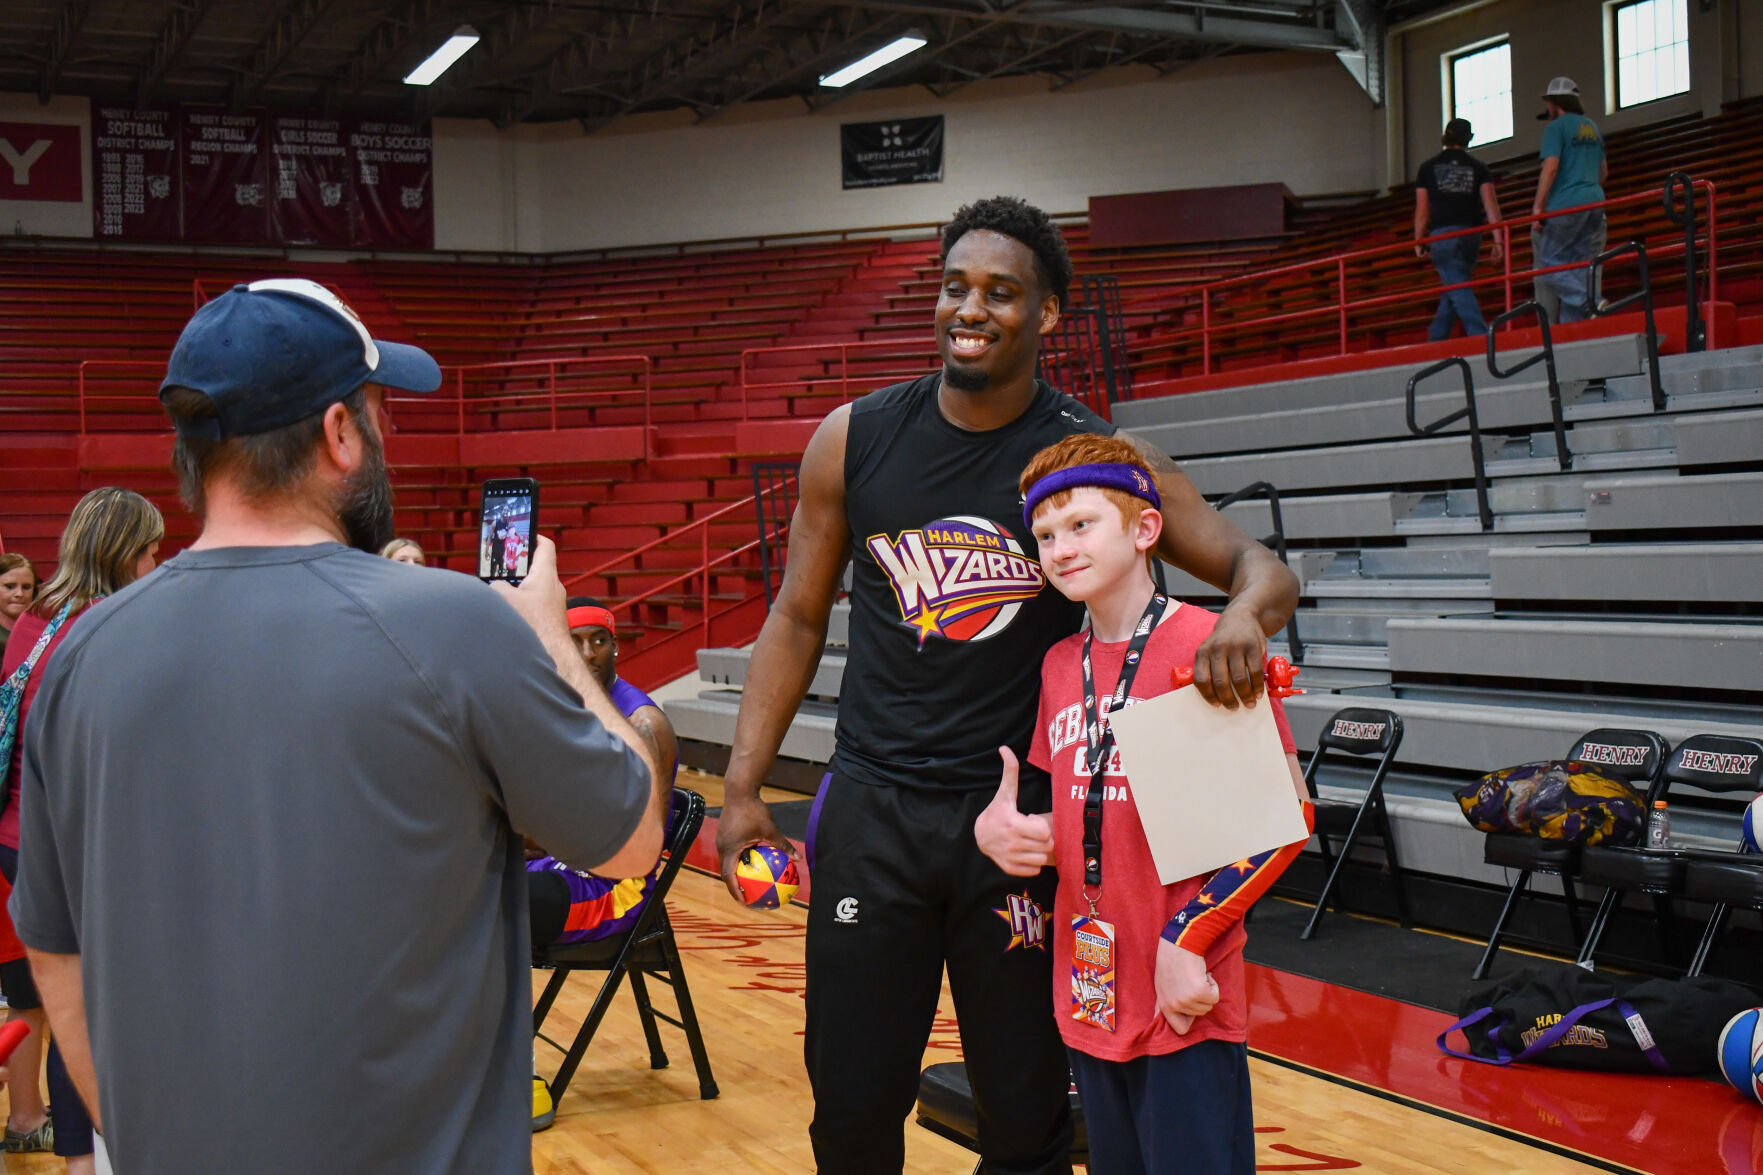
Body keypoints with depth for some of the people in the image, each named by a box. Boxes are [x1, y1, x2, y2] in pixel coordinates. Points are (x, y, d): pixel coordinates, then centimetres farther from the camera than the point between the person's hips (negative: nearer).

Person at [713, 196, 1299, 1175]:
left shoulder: (1098, 458, -5)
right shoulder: (854, 440, 1)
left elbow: (1259, 567, -5)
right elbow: (798, 619, 7)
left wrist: (1244, 614, -30)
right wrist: (743, 787, 1)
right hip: (873, 805, 1)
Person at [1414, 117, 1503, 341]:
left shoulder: (1429, 167, 8)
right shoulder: (1478, 167, 9)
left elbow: (1422, 210, 6)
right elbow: (1490, 203, -2)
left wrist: (1418, 241, 14)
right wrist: (1498, 240, -4)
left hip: (1442, 233, -3)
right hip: (1471, 235, 3)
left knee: (1459, 289, -9)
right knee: (1453, 288, 15)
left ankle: (1481, 337, -23)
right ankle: (1436, 341, 21)